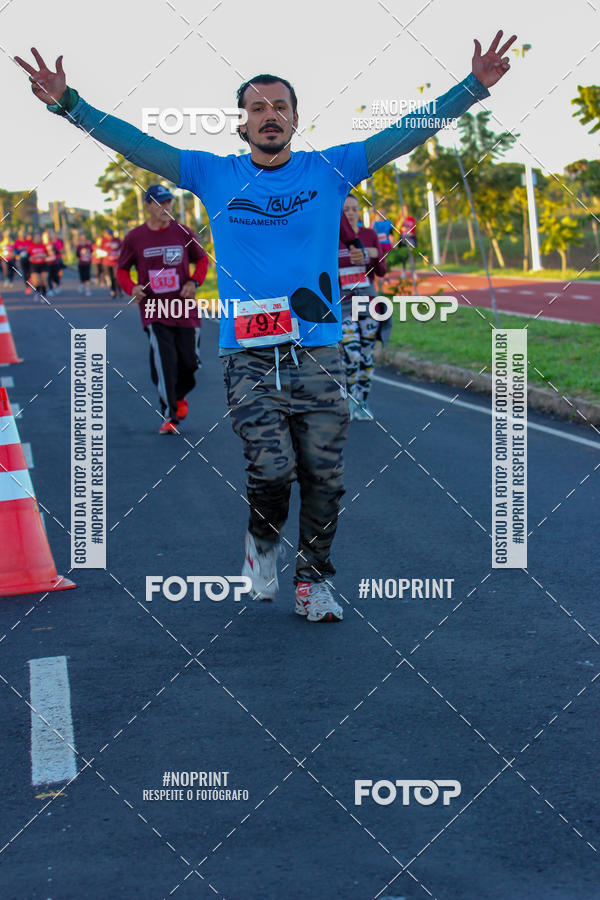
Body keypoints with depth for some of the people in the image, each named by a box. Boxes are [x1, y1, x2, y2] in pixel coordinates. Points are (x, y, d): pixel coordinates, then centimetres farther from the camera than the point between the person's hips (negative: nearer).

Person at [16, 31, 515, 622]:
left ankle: (313, 578, 23)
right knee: (271, 469, -14)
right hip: (248, 356, -1)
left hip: (318, 355, 1)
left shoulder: (328, 170, 6)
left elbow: (410, 132, 2)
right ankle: (262, 540, 18)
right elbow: (137, 145, 3)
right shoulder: (214, 175, 7)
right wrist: (69, 105, -7)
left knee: (324, 478, 3)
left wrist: (473, 87, -7)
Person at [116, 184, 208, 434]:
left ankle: (179, 396, 39)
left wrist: (194, 282, -3)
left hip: (185, 310, 2)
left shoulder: (183, 233, 3)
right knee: (164, 360, -15)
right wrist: (131, 288, -9)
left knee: (189, 361, 6)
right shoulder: (135, 238, 0)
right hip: (153, 312, -2)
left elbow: (202, 259, 15)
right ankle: (169, 416, -7)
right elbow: (121, 269, 11)